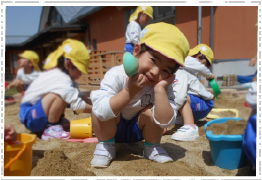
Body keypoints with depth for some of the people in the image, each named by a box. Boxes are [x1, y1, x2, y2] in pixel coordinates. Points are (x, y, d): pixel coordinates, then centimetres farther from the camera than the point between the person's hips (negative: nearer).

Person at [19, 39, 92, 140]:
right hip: (30, 118, -10)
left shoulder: (55, 73, 5)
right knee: (60, 94, -29)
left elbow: (78, 96, 5)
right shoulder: (63, 79, -25)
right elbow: (77, 105, -30)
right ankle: (51, 129, -17)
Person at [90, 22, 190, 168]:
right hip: (111, 129, -1)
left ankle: (152, 147, 1)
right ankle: (105, 146, -5)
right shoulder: (116, 75, -30)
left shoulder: (164, 86, -23)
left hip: (138, 131, 2)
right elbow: (101, 112, -39)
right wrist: (128, 93, -47)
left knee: (150, 112, -28)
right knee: (100, 108, -31)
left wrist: (160, 89, -43)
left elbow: (166, 122, -35)